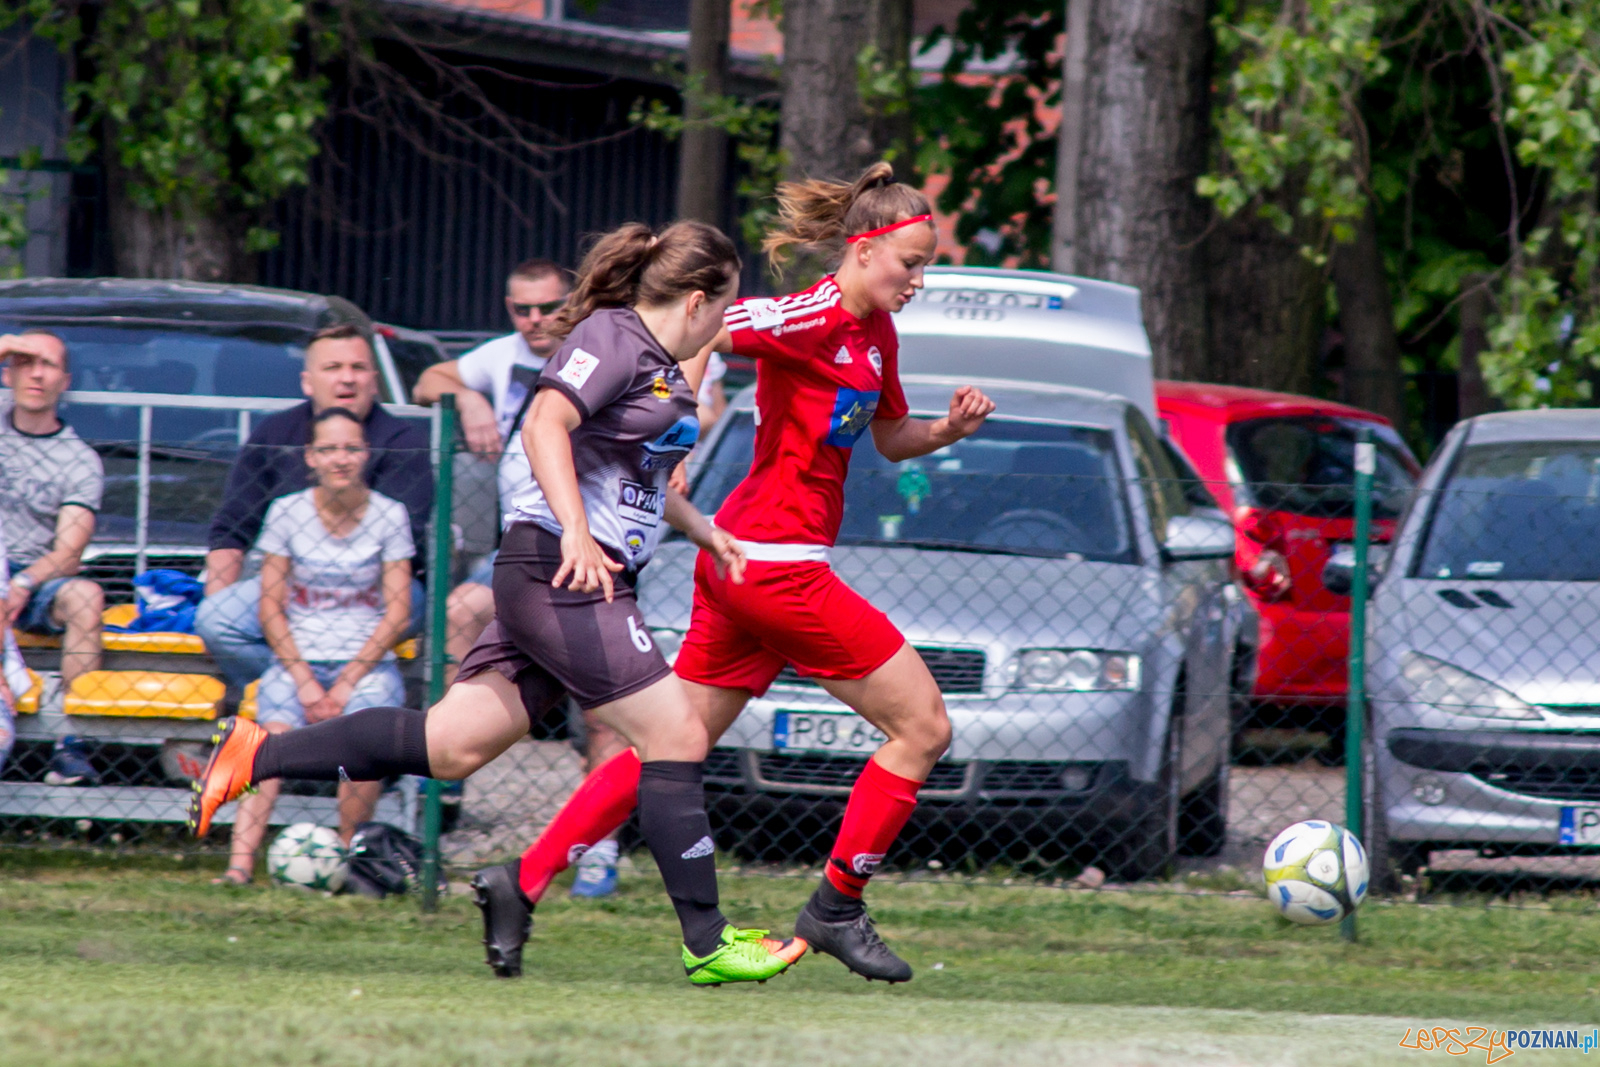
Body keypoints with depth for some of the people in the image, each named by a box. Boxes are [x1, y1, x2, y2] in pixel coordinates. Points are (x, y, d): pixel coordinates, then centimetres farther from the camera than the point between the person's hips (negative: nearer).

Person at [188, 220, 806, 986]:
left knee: (450, 745, 6)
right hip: (558, 572, -10)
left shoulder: (660, 367, 21)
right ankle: (706, 942, -5)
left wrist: (701, 529, 29)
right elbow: (545, 426, -22)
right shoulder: (611, 336, -9)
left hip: (581, 582, 10)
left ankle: (257, 755, 8)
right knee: (675, 736, -8)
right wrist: (577, 531, -32)